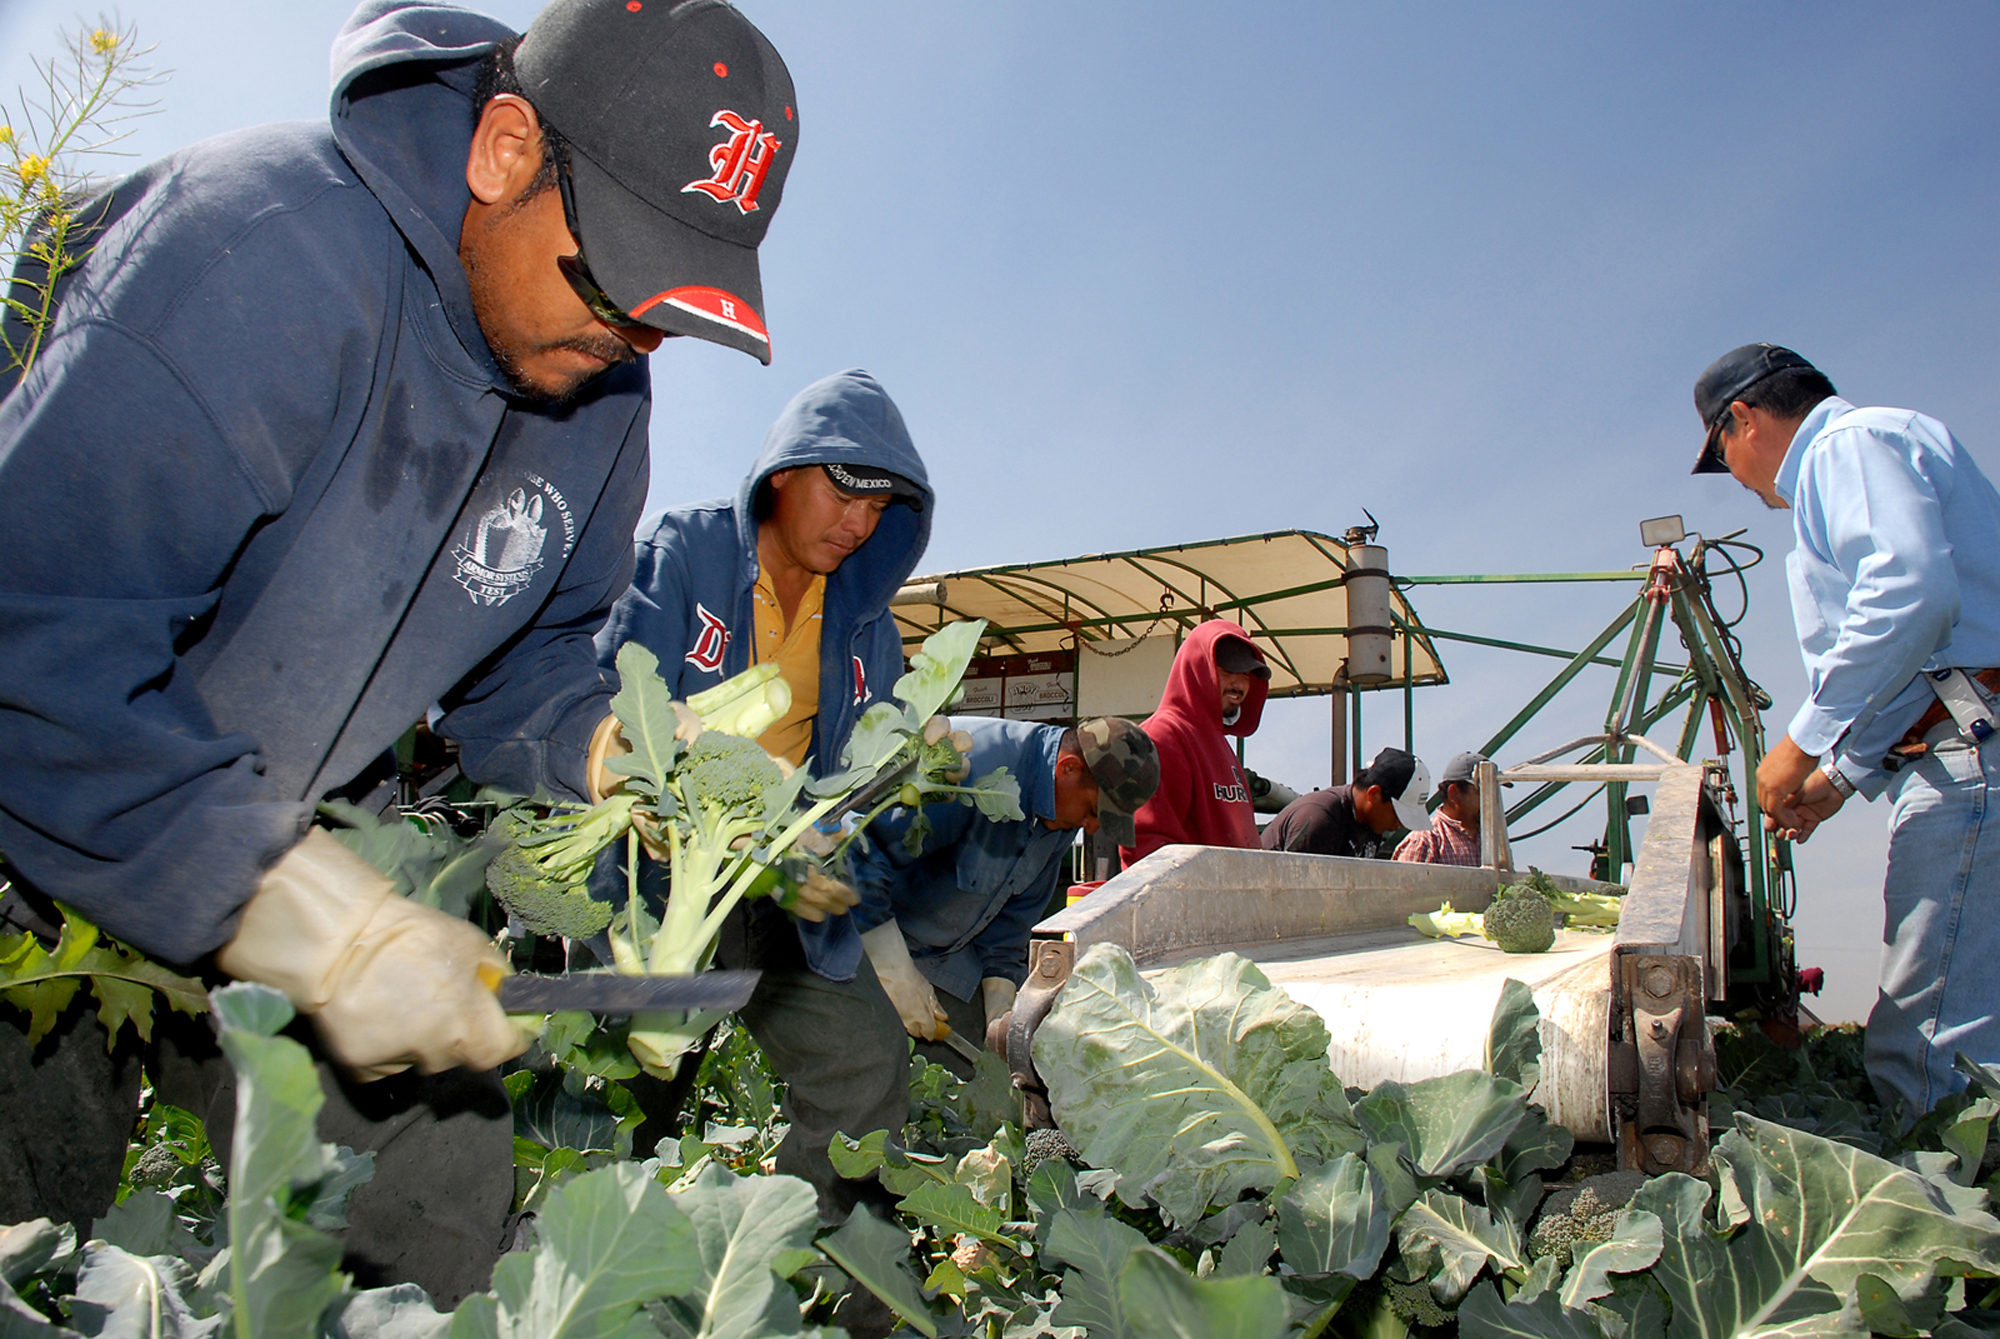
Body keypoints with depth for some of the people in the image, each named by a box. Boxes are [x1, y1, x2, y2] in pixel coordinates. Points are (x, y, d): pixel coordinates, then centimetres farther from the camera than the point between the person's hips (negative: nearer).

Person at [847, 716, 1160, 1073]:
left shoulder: (1064, 813, -4)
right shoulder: (969, 771, -32)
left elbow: (1016, 909, 8)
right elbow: (857, 850, -34)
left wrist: (1001, 1000, 0)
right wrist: (894, 974, -29)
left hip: (949, 958, 7)